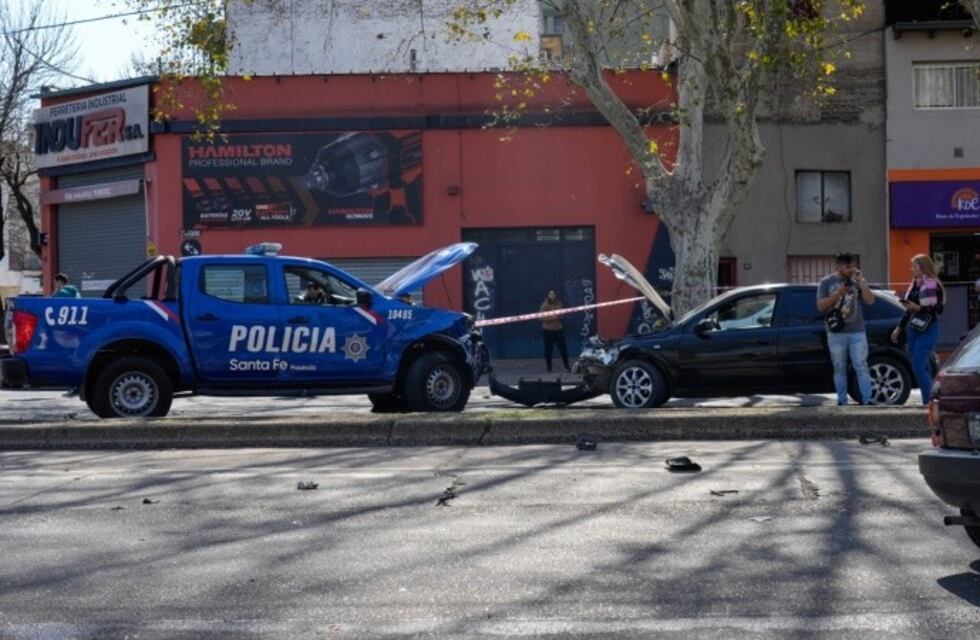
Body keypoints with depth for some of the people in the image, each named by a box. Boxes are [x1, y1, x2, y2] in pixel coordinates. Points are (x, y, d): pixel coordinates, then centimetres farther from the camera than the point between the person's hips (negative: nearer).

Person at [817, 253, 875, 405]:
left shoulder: (859, 281, 7)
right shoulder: (826, 283, 5)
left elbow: (870, 300, -4)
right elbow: (821, 306, -2)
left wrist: (860, 281, -11)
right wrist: (838, 293, -14)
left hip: (857, 332, 0)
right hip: (836, 334, 0)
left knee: (861, 367, -5)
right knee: (839, 369, 5)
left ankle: (867, 400, -7)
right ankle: (842, 401, 10)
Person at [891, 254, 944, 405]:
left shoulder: (933, 285, -9)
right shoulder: (915, 285, 15)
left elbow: (938, 309, -14)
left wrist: (918, 308, -22)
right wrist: (899, 328, 23)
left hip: (928, 330, -8)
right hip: (913, 330, 8)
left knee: (918, 367, -15)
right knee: (923, 368, 9)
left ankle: (928, 402, -11)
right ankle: (927, 402, 13)